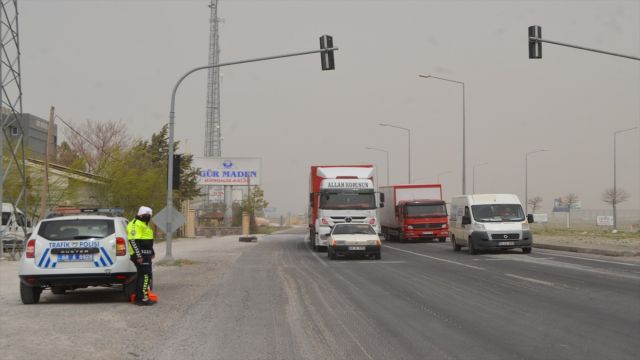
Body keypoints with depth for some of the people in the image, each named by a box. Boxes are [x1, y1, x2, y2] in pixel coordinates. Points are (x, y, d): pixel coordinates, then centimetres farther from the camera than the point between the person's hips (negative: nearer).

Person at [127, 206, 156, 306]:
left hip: (145, 255, 11)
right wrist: (139, 255, -26)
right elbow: (133, 240, -23)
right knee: (145, 276, -13)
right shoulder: (136, 224, -14)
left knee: (142, 276, 14)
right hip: (141, 255, -11)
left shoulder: (143, 224, 21)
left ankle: (138, 297, 19)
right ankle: (143, 298, -15)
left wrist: (152, 252, 35)